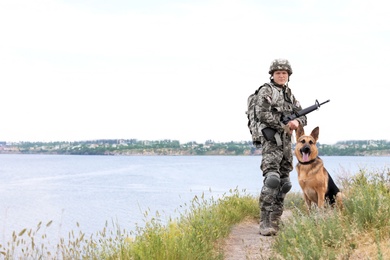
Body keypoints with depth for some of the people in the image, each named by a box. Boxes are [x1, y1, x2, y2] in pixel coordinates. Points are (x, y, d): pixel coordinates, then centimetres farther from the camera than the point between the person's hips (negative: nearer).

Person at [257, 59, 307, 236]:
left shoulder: (289, 94, 20)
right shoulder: (266, 91, -1)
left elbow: (303, 116, 15)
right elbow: (264, 115, -14)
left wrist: (297, 122, -8)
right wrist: (285, 126, -12)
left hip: (286, 141, 8)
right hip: (271, 140, -8)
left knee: (283, 182, 8)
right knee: (272, 179, -20)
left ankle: (275, 221, 16)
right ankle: (265, 223, -22)